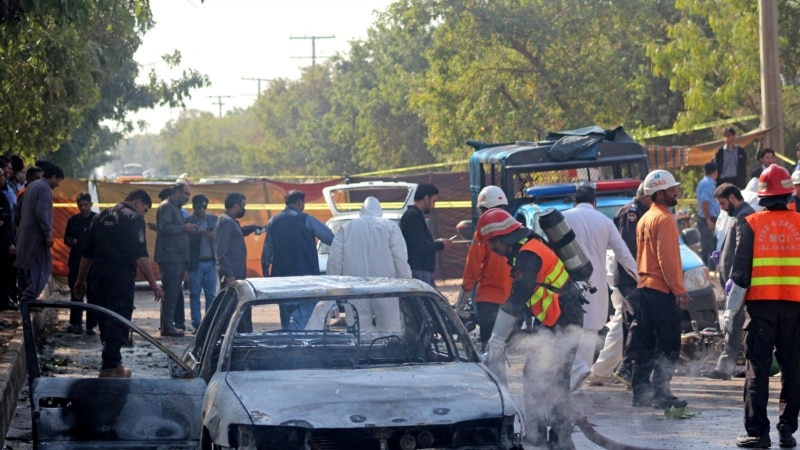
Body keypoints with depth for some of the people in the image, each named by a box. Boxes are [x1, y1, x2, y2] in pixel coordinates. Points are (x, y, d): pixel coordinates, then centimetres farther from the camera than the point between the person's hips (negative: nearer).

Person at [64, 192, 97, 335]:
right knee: (76, 293, 5)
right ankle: (75, 323, 12)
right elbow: (66, 239, 14)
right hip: (76, 262, 3)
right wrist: (71, 242, -7)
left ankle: (91, 325, 5)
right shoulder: (73, 220, 8)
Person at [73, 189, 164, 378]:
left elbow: (87, 252, 20)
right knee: (117, 325, -3)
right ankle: (110, 368, -8)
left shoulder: (102, 216, 17)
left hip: (96, 277, 7)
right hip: (120, 279, -7)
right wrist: (153, 284, -16)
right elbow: (140, 256, -15)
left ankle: (113, 363, 22)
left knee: (105, 323, 15)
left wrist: (81, 280, 27)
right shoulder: (134, 219, -4)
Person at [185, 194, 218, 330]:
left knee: (211, 294, 4)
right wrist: (200, 234, -24)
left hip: (210, 262, 3)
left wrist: (213, 235, -12)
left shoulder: (213, 220, 10)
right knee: (195, 295, 1)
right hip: (196, 263, -3)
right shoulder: (188, 221, -2)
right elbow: (187, 241, -11)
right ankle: (196, 323, 4)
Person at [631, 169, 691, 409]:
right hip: (663, 290, -9)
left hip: (644, 287, 9)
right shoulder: (664, 219, -12)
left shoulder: (644, 219, 16)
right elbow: (667, 257, -19)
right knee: (668, 346, -5)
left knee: (645, 345, 11)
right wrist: (679, 289, -17)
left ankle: (640, 393, 13)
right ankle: (661, 394, -7)